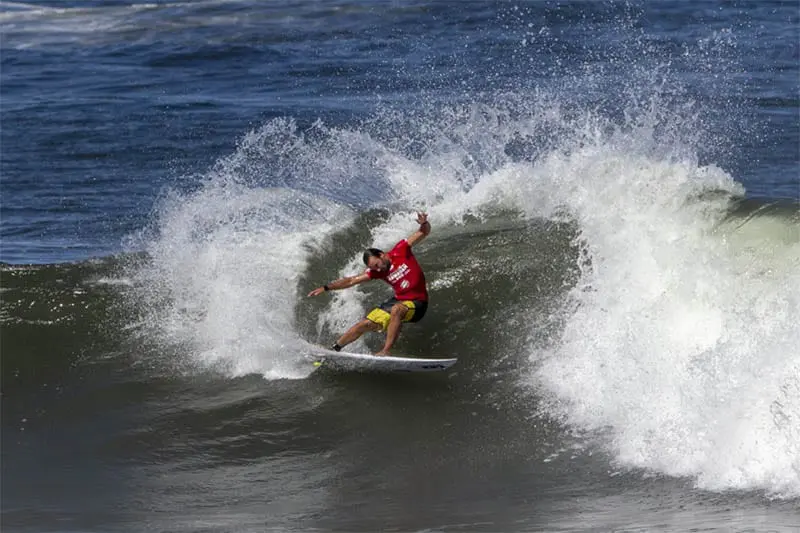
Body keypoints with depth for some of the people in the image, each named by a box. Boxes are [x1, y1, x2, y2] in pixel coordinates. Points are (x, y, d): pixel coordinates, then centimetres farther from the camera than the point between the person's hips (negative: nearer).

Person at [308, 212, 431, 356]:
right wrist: (326, 288, -3)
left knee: (396, 310, -37)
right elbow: (351, 281, 2)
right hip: (399, 300, 6)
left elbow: (424, 232, -11)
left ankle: (385, 351, -37)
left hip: (417, 303, -5)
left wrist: (424, 224, -34)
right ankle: (334, 348, 18)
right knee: (366, 324, 3)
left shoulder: (400, 251, -13)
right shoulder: (377, 271, -1)